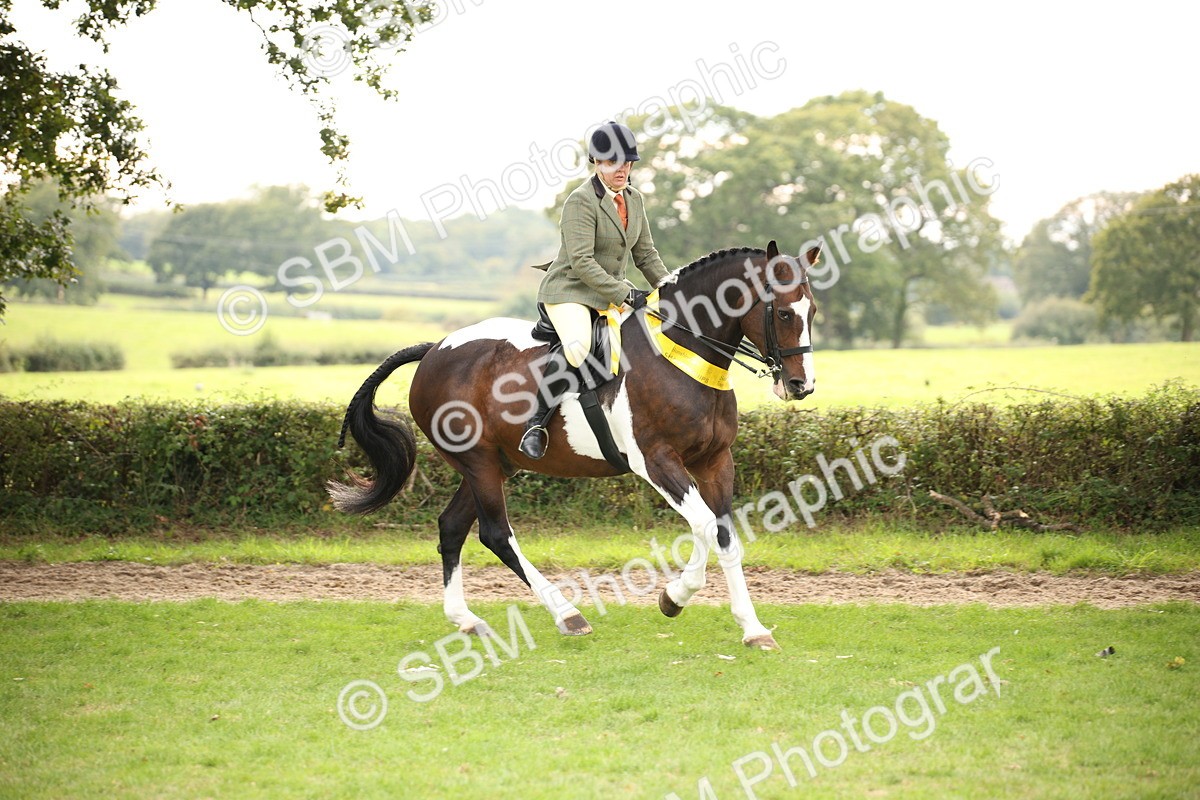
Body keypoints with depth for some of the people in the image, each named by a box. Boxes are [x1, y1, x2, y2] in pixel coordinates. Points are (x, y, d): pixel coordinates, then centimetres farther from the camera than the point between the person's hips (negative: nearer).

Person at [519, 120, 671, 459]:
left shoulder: (634, 199, 9)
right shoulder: (581, 201, -16)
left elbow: (645, 254, 16)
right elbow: (581, 262, -23)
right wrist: (624, 295, -27)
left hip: (614, 293, 9)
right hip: (569, 291, -9)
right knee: (577, 346, -36)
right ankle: (536, 424, -27)